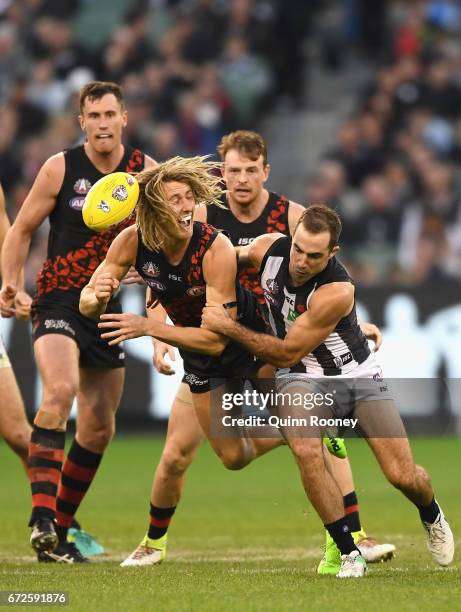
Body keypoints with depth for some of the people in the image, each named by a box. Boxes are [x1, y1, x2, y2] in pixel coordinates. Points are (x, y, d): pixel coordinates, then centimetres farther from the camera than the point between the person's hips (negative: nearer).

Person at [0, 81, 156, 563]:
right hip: (59, 301, -4)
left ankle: (59, 530, 20)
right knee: (60, 388, -29)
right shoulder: (61, 168, -5)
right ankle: (41, 517, -33)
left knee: (99, 428, 6)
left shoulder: (144, 170, 2)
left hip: (108, 306, 4)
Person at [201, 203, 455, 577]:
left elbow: (288, 353, -23)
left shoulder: (337, 291, -30)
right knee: (308, 452, -30)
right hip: (302, 378, 3)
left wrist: (229, 327, -23)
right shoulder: (268, 249, -16)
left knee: (403, 476, -6)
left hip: (356, 373, -2)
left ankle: (432, 517, 33)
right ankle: (350, 554, -16)